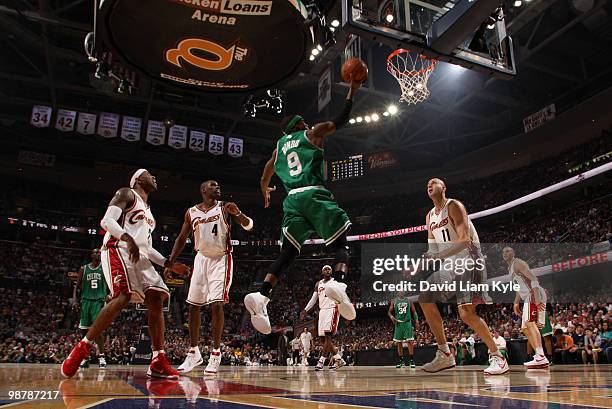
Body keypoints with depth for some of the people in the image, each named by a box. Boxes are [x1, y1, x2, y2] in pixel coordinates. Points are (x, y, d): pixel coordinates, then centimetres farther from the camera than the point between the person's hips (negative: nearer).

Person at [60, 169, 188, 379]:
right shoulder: (127, 194, 6)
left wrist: (168, 263, 22)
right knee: (123, 297, -27)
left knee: (156, 302, -5)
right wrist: (127, 238, -27)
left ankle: (158, 363, -4)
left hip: (140, 258, 8)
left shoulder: (148, 212, 30)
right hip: (119, 250, -8)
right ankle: (81, 349, -14)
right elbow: (106, 221, -10)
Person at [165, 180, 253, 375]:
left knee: (216, 304, -14)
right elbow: (182, 238, 12)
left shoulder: (225, 207, -3)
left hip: (221, 259, -4)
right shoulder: (191, 212, 5)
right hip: (201, 258, 4)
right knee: (193, 306, 5)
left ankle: (216, 354, -3)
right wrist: (170, 262, 5)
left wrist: (237, 213, -31)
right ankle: (193, 352, 19)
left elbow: (248, 225, -10)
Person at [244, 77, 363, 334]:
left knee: (287, 253, 2)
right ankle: (338, 283, -30)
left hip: (292, 199, 4)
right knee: (340, 244, 0)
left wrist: (265, 193, 51)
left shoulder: (280, 144, 26)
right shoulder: (312, 134, 15)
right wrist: (351, 91, 28)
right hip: (314, 194, -4)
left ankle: (261, 296, -17)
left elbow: (264, 179, 30)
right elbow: (341, 120, 17)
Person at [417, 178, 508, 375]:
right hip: (450, 263, 9)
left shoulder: (454, 206, -10)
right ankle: (444, 354, 8)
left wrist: (438, 255, -27)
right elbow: (433, 248, 18)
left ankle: (497, 357, -4)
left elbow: (464, 239, -21)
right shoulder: (430, 216, 16)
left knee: (466, 312, -19)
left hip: (468, 259, -9)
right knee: (425, 298, 3)